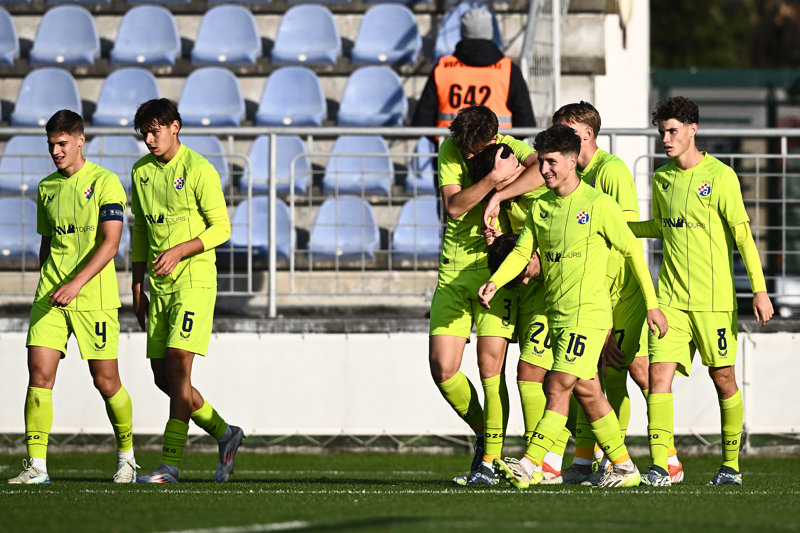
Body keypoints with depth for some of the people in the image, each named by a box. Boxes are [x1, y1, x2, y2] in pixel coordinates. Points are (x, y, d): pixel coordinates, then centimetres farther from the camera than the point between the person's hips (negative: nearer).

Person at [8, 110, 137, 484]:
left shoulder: (105, 183, -6)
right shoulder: (47, 188, 13)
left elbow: (110, 242, -14)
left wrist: (76, 283, -23)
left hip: (94, 297, -5)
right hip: (51, 298, 5)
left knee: (105, 380, 1)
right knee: (39, 372, -8)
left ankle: (126, 455, 22)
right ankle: (36, 465, -7)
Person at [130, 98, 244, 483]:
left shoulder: (198, 170, -9)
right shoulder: (141, 172, 11)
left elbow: (221, 228, -9)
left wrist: (178, 251, -20)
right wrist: (137, 287, 15)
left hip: (194, 281, -7)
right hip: (158, 285, 7)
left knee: (178, 367, -13)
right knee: (163, 377, 4)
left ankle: (170, 463, -12)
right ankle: (225, 435, 21)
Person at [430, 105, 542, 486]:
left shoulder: (512, 150, -6)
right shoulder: (450, 151, 0)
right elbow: (453, 207, -13)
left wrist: (499, 196, -29)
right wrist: (494, 178, -24)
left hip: (496, 268, -3)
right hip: (453, 270, 3)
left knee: (490, 365, -9)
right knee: (442, 368, -5)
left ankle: (490, 461, 0)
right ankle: (483, 435, 20)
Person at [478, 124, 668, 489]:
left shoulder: (598, 205, -9)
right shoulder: (540, 207, 10)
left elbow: (633, 250, -3)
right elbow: (522, 252, 8)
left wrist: (651, 304, -1)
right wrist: (495, 282, -12)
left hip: (589, 312, -7)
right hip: (556, 314, 7)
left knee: (559, 386, -13)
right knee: (586, 391, 9)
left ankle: (531, 466, -17)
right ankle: (624, 467, 18)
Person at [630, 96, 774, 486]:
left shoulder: (720, 176, -8)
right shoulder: (662, 178, 10)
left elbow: (742, 233, -9)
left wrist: (759, 289, -13)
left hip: (714, 297, -4)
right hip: (671, 297, 5)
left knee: (723, 379, 3)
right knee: (659, 372, -10)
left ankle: (731, 465, 16)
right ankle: (659, 467, -16)